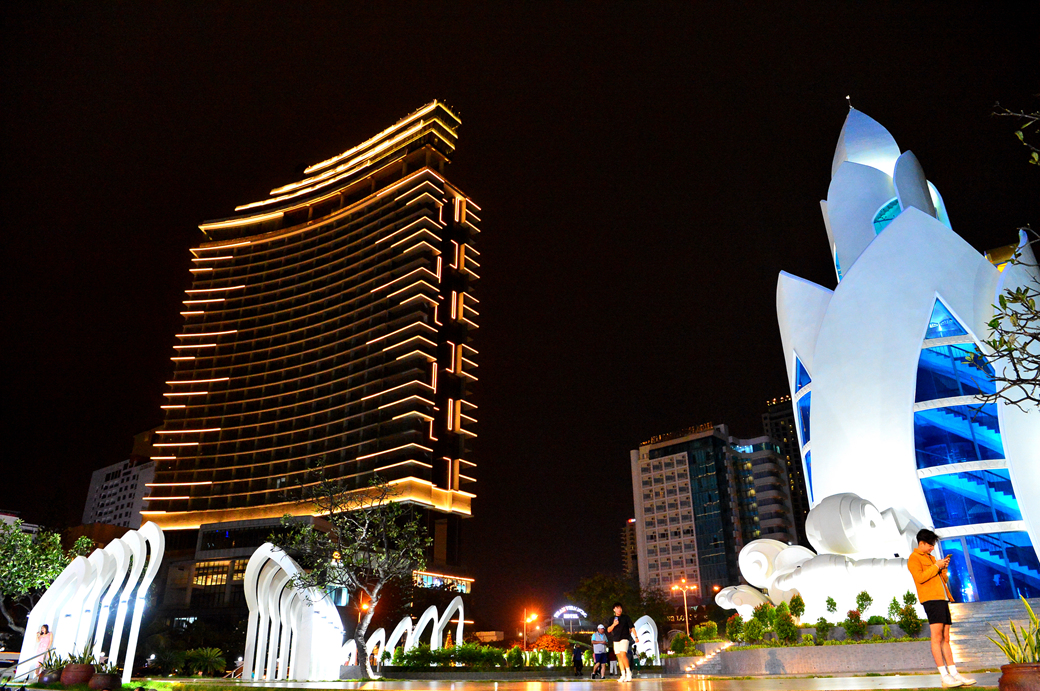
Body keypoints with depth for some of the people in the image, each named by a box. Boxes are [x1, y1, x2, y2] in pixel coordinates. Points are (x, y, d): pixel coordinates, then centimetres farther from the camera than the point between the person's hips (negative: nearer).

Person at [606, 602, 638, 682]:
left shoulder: (626, 617, 6)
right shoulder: (612, 619, 13)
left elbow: (632, 627, 4)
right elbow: (608, 630, 9)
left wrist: (636, 637, -5)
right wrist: (613, 624, -8)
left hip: (624, 638, -4)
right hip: (616, 640, 4)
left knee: (623, 655, -20)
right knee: (619, 657, 2)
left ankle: (628, 672, -8)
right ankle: (623, 675, 6)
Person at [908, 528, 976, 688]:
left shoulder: (931, 558, 25)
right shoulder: (914, 558, 0)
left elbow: (943, 580, 24)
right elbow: (920, 577, -14)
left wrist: (944, 568, 7)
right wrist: (936, 566, -9)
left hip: (942, 599, 9)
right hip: (931, 599, -9)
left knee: (945, 638, 7)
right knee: (936, 637, -11)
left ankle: (954, 674, 7)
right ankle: (944, 677, -14)